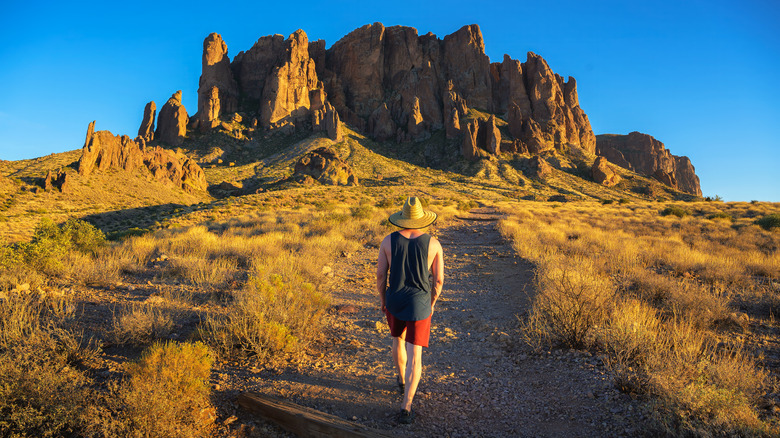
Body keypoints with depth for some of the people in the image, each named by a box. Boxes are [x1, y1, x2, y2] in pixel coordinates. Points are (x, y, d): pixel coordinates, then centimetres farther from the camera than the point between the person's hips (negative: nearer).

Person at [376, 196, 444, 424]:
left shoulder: (388, 240, -11)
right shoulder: (433, 243, -12)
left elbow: (380, 275, -5)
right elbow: (438, 280, -6)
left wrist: (383, 300, 12)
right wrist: (431, 304, 11)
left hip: (394, 302, 2)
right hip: (419, 306, -2)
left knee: (399, 339, 30)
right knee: (414, 357, 7)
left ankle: (403, 379, 52)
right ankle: (405, 408, 1)